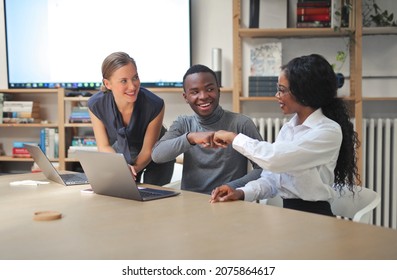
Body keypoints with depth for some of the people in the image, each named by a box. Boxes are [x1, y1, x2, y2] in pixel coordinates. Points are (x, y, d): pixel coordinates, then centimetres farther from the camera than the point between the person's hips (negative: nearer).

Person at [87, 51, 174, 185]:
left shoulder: (154, 105, -35)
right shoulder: (96, 105, -27)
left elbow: (148, 151, -22)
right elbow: (104, 146, -16)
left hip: (156, 157, -2)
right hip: (122, 153, 2)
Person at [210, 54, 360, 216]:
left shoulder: (329, 131, -12)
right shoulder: (287, 128, 11)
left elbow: (275, 159, -24)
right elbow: (271, 179, 8)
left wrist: (235, 138, -11)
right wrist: (242, 193, -11)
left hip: (314, 217, -6)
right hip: (287, 214, 6)